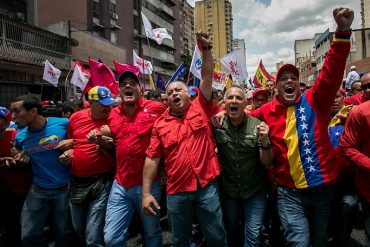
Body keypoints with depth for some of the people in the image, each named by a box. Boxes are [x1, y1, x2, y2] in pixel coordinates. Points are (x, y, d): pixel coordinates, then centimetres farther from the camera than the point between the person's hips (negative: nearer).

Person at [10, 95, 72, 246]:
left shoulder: (64, 124, -15)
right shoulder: (20, 137, -1)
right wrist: (20, 160, -4)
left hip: (65, 188, -3)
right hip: (38, 189, 3)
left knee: (63, 233, 13)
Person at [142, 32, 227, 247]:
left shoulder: (201, 108, 1)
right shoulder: (160, 124, 1)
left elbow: (207, 77, -6)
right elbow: (152, 159, 0)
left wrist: (206, 48, -11)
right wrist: (146, 193, -3)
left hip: (207, 186, -1)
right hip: (177, 192, 2)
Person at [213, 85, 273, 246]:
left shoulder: (257, 126, -14)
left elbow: (267, 163, -13)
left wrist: (264, 142, -31)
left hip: (255, 191, -2)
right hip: (228, 190, 2)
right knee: (231, 231, 20)